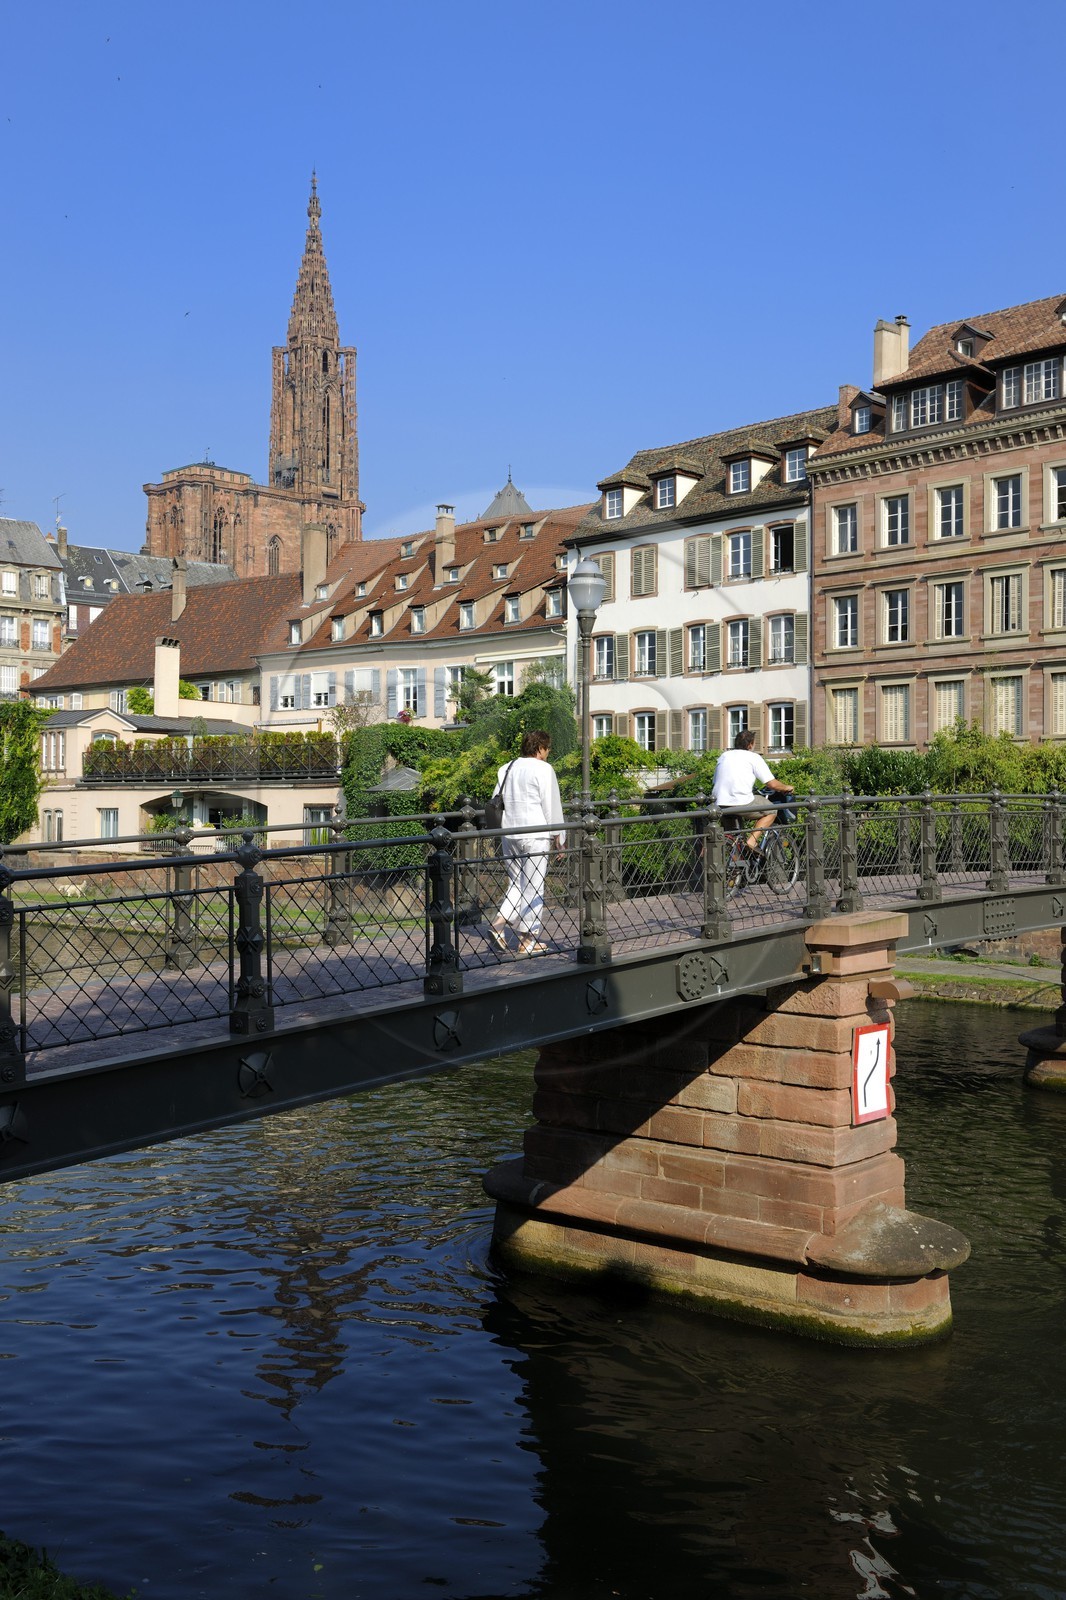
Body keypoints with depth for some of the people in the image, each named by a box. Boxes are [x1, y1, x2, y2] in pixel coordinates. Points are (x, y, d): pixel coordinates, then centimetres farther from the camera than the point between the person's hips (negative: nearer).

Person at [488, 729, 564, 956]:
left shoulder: (506, 769, 13)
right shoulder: (543, 769, -8)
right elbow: (552, 806, -8)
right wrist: (558, 836, 0)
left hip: (509, 836, 6)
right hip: (535, 837, -6)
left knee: (516, 885, 16)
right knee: (533, 888, 0)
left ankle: (498, 923, -2)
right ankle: (528, 942, 4)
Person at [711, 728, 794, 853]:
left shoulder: (724, 755, 21)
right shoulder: (753, 757, 5)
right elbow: (772, 784, 0)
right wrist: (786, 787, 21)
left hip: (719, 804, 6)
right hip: (742, 804, -6)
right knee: (771, 811, 15)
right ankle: (751, 841, -2)